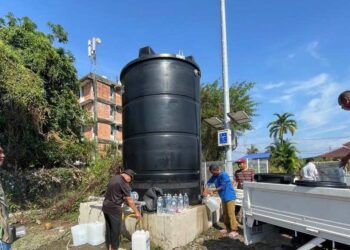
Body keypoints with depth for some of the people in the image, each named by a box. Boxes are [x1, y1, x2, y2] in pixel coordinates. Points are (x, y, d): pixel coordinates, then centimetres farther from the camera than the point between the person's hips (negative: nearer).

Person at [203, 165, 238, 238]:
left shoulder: (224, 175, -19)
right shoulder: (214, 176, 5)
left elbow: (223, 187, -21)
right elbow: (208, 183, 2)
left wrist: (213, 190, -16)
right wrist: (205, 190, -14)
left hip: (229, 197, -8)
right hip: (223, 198, 8)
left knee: (231, 214, -6)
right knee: (225, 214, 13)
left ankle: (234, 230, 0)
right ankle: (228, 228, 25)